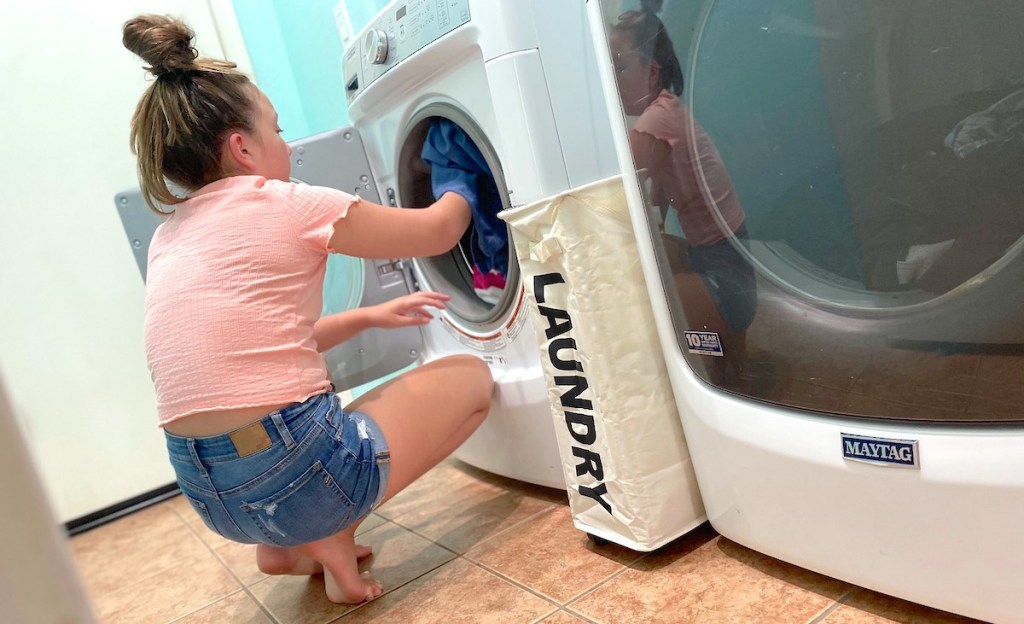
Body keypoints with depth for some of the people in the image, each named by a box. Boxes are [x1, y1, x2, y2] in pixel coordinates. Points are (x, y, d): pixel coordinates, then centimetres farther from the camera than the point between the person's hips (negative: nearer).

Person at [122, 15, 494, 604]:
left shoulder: (169, 238, 12)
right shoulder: (282, 204, -9)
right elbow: (437, 231, 3)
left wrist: (366, 317, 23)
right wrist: (461, 189, 25)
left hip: (209, 494, 8)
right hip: (300, 476, -8)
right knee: (471, 376, 11)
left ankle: (288, 545, 19)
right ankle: (333, 537, 3)